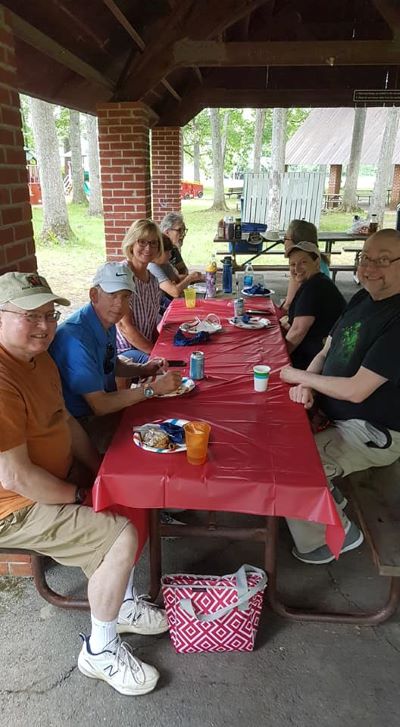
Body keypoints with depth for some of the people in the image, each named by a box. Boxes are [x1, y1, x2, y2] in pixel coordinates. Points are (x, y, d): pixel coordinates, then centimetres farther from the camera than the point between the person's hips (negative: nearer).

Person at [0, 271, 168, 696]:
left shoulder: (38, 358, 3)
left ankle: (122, 604, 26)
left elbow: (64, 419, 13)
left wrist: (99, 471, 6)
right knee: (122, 536, -16)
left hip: (55, 481, 10)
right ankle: (99, 651, 8)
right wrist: (80, 496, -15)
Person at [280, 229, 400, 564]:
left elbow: (356, 390, -28)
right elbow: (326, 352, 9)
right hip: (334, 413, 9)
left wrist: (299, 376, -14)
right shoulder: (362, 299, 3)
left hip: (373, 432, -9)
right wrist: (307, 385, -12)